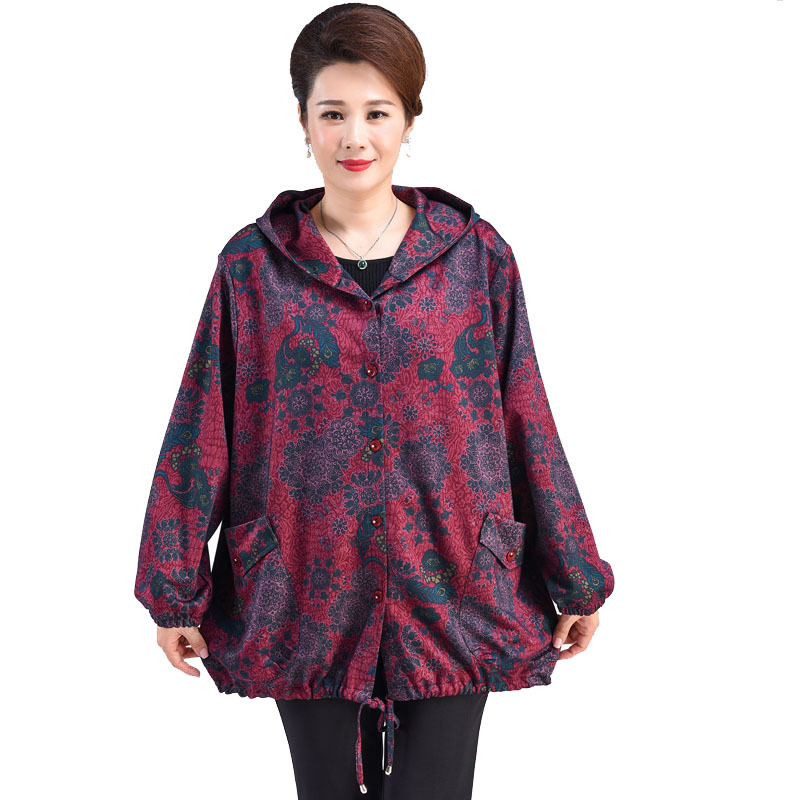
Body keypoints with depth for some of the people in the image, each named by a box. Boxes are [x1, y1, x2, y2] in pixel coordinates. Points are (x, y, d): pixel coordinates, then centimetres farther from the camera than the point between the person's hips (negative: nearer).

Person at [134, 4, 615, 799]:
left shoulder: (477, 256, -1)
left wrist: (576, 579, 6)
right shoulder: (252, 263, -2)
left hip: (451, 590, 0)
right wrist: (174, 590, 3)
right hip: (304, 598, 1)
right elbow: (201, 434, 1)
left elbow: (527, 424, 2)